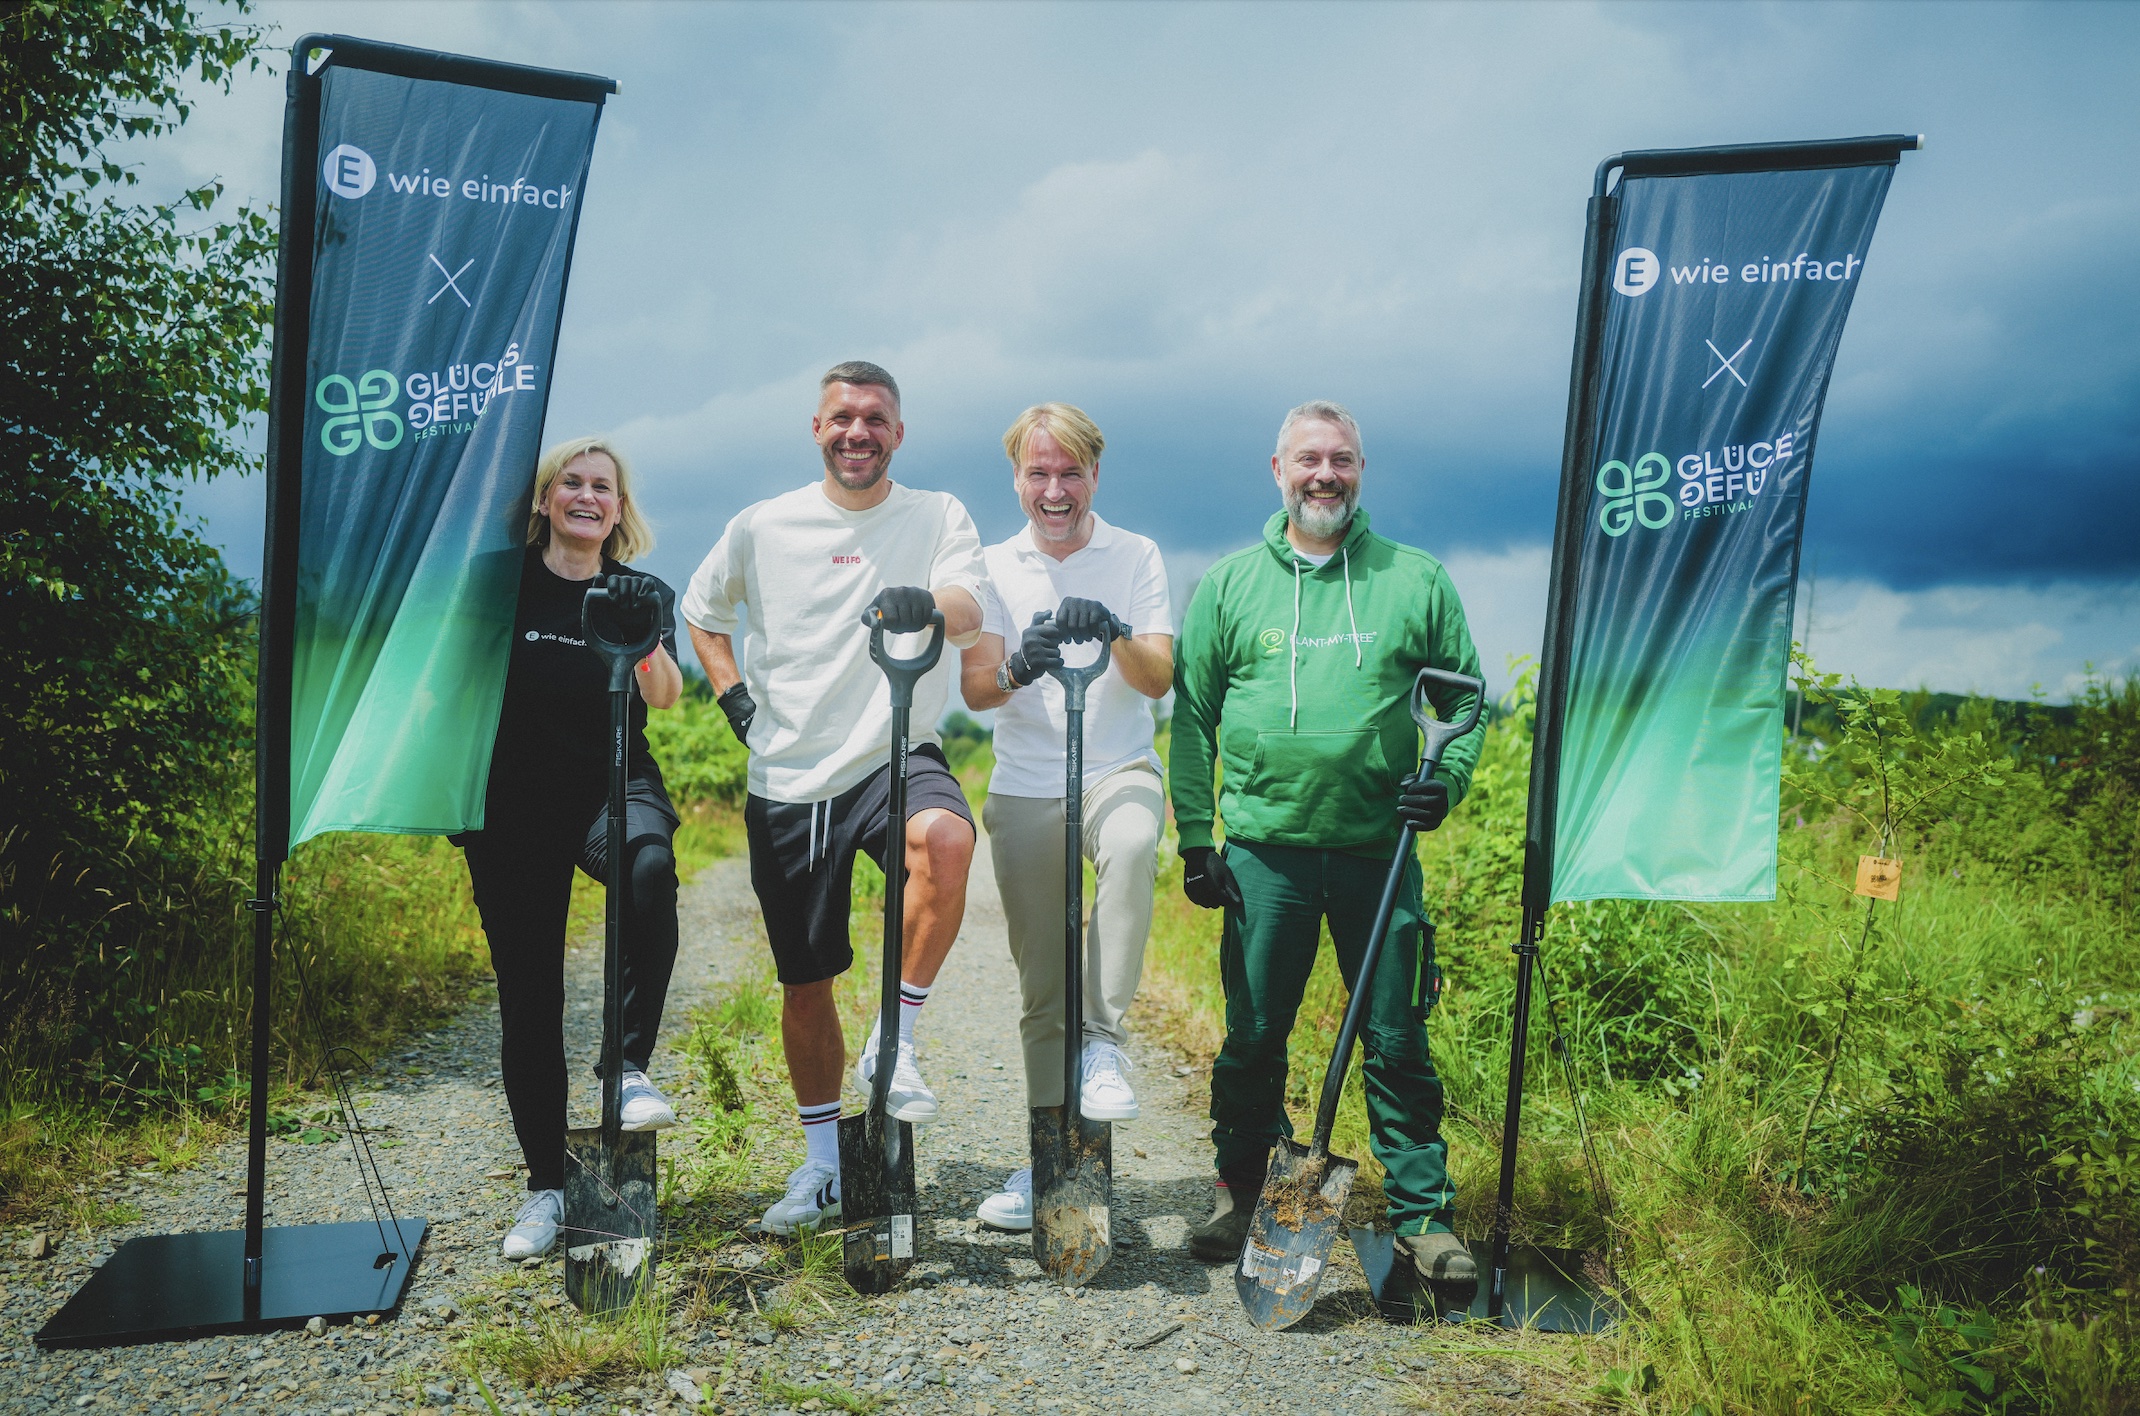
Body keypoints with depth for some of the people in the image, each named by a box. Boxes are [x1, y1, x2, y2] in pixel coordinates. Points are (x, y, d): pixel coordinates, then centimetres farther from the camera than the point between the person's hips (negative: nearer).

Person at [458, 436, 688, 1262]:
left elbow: (665, 696, -11)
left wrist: (643, 641, -32)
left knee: (649, 865, -36)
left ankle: (630, 1065, -24)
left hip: (612, 786, 0)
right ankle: (547, 1184, 16)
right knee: (527, 998, 3)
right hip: (512, 804, 1)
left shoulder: (642, 594, 4)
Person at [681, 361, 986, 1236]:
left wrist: (931, 606, -41)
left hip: (895, 754, -2)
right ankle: (822, 1168, 28)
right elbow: (702, 611, 21)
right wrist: (734, 697, 7)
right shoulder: (762, 527, 5)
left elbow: (968, 614, -18)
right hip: (788, 780, 2)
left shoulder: (938, 517, 1)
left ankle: (895, 1044, -17)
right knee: (804, 985, 8)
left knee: (945, 836, -37)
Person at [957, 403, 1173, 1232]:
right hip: (1024, 789, 2)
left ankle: (1104, 1042, -24)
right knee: (1039, 989, 5)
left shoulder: (1136, 558, 5)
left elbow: (1159, 679, -4)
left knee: (1133, 845, -38)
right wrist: (1018, 669, -24)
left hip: (1118, 771, -1)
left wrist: (1116, 635, -25)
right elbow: (974, 689, -2)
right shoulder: (994, 567, 9)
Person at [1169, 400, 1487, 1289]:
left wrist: (1446, 780, -5)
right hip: (1264, 849, 1)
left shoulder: (1416, 581, 6)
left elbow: (1467, 698, 13)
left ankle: (1422, 1214, 20)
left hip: (1379, 849, 0)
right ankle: (1241, 1194, 27)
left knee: (1397, 1040, 6)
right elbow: (1192, 717, 7)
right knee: (1253, 1036, 9)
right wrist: (1195, 838, 1)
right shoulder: (1228, 585, 7)